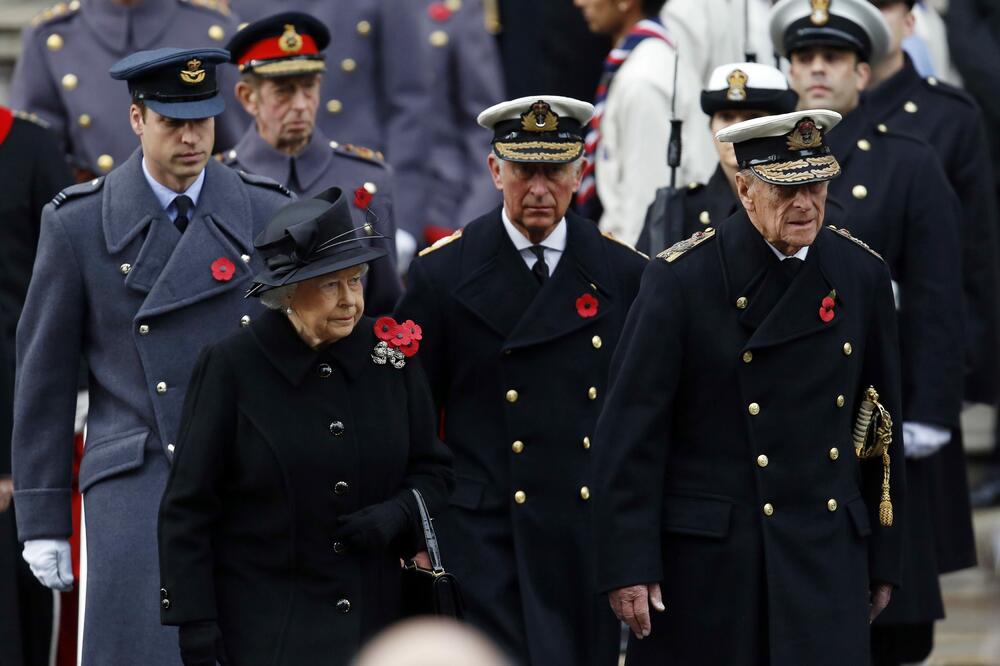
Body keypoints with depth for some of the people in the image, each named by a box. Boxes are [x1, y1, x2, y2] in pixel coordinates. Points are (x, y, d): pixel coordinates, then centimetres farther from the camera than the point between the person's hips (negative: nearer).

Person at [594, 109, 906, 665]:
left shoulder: (861, 274, 4)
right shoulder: (682, 280, -9)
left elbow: (883, 426, 11)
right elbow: (631, 432, -9)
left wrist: (883, 559, 12)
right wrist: (627, 566, -13)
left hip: (827, 554, 3)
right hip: (705, 556, -3)